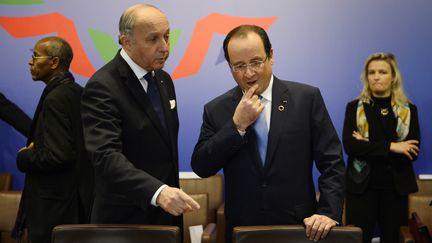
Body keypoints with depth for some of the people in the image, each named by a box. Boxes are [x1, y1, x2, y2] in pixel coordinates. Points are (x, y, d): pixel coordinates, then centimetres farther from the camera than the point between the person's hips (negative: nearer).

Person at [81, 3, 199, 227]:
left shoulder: (163, 80, 7)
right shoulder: (102, 87, -18)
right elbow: (106, 155, -29)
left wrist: (170, 192, 12)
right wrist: (157, 191, -41)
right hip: (125, 221, -7)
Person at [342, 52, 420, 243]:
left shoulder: (408, 109, 5)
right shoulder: (354, 107, 2)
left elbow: (412, 152, -6)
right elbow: (349, 146, -11)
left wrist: (368, 147, -12)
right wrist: (390, 146, -18)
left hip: (396, 187, 2)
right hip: (362, 186, -1)